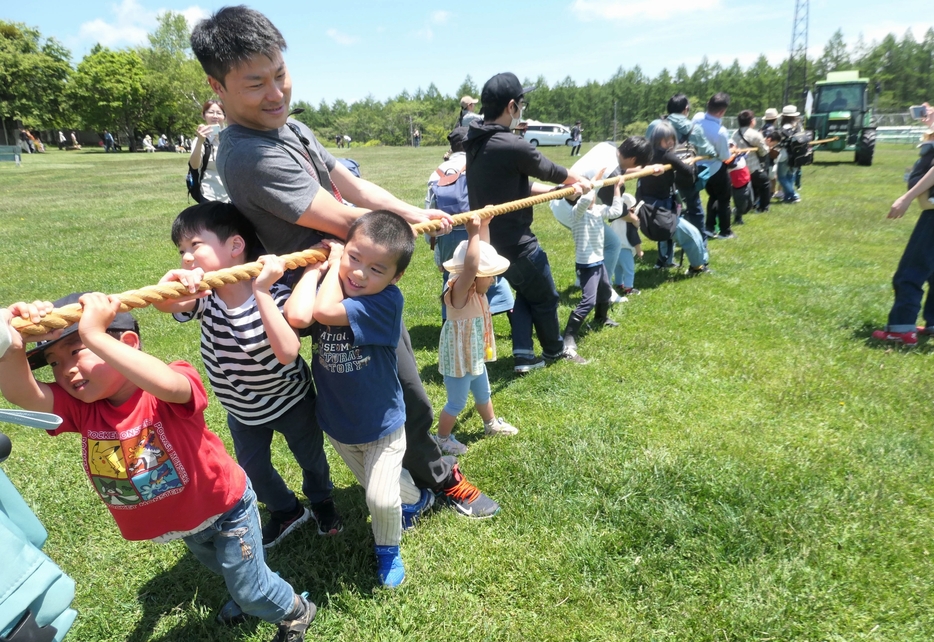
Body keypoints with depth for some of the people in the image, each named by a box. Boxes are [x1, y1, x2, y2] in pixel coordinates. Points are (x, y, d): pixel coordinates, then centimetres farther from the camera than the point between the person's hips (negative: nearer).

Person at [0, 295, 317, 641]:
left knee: (249, 588, 12)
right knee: (220, 567, 36)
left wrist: (94, 335, -58)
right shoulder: (81, 406, -17)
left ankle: (297, 611, 44)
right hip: (183, 521, 7)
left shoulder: (170, 392, -34)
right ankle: (247, 597, 69)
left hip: (225, 506, -7)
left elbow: (166, 384, -59)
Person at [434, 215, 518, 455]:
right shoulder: (458, 292, -29)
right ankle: (442, 439, 29)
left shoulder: (475, 288, -5)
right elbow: (470, 266, -49)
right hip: (458, 359, -9)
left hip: (475, 356, 9)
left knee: (483, 394, 28)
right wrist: (473, 234, -46)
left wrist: (484, 225, 0)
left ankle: (491, 424, 51)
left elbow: (484, 251, 4)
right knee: (457, 402, 9)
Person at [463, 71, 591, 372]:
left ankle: (523, 356, 22)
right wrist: (580, 181, 14)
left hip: (491, 241, 8)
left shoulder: (476, 143, 4)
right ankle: (554, 350, 37)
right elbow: (553, 172, -6)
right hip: (516, 243, -8)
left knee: (524, 292, 23)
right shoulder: (512, 146, -24)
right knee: (545, 297, 15)